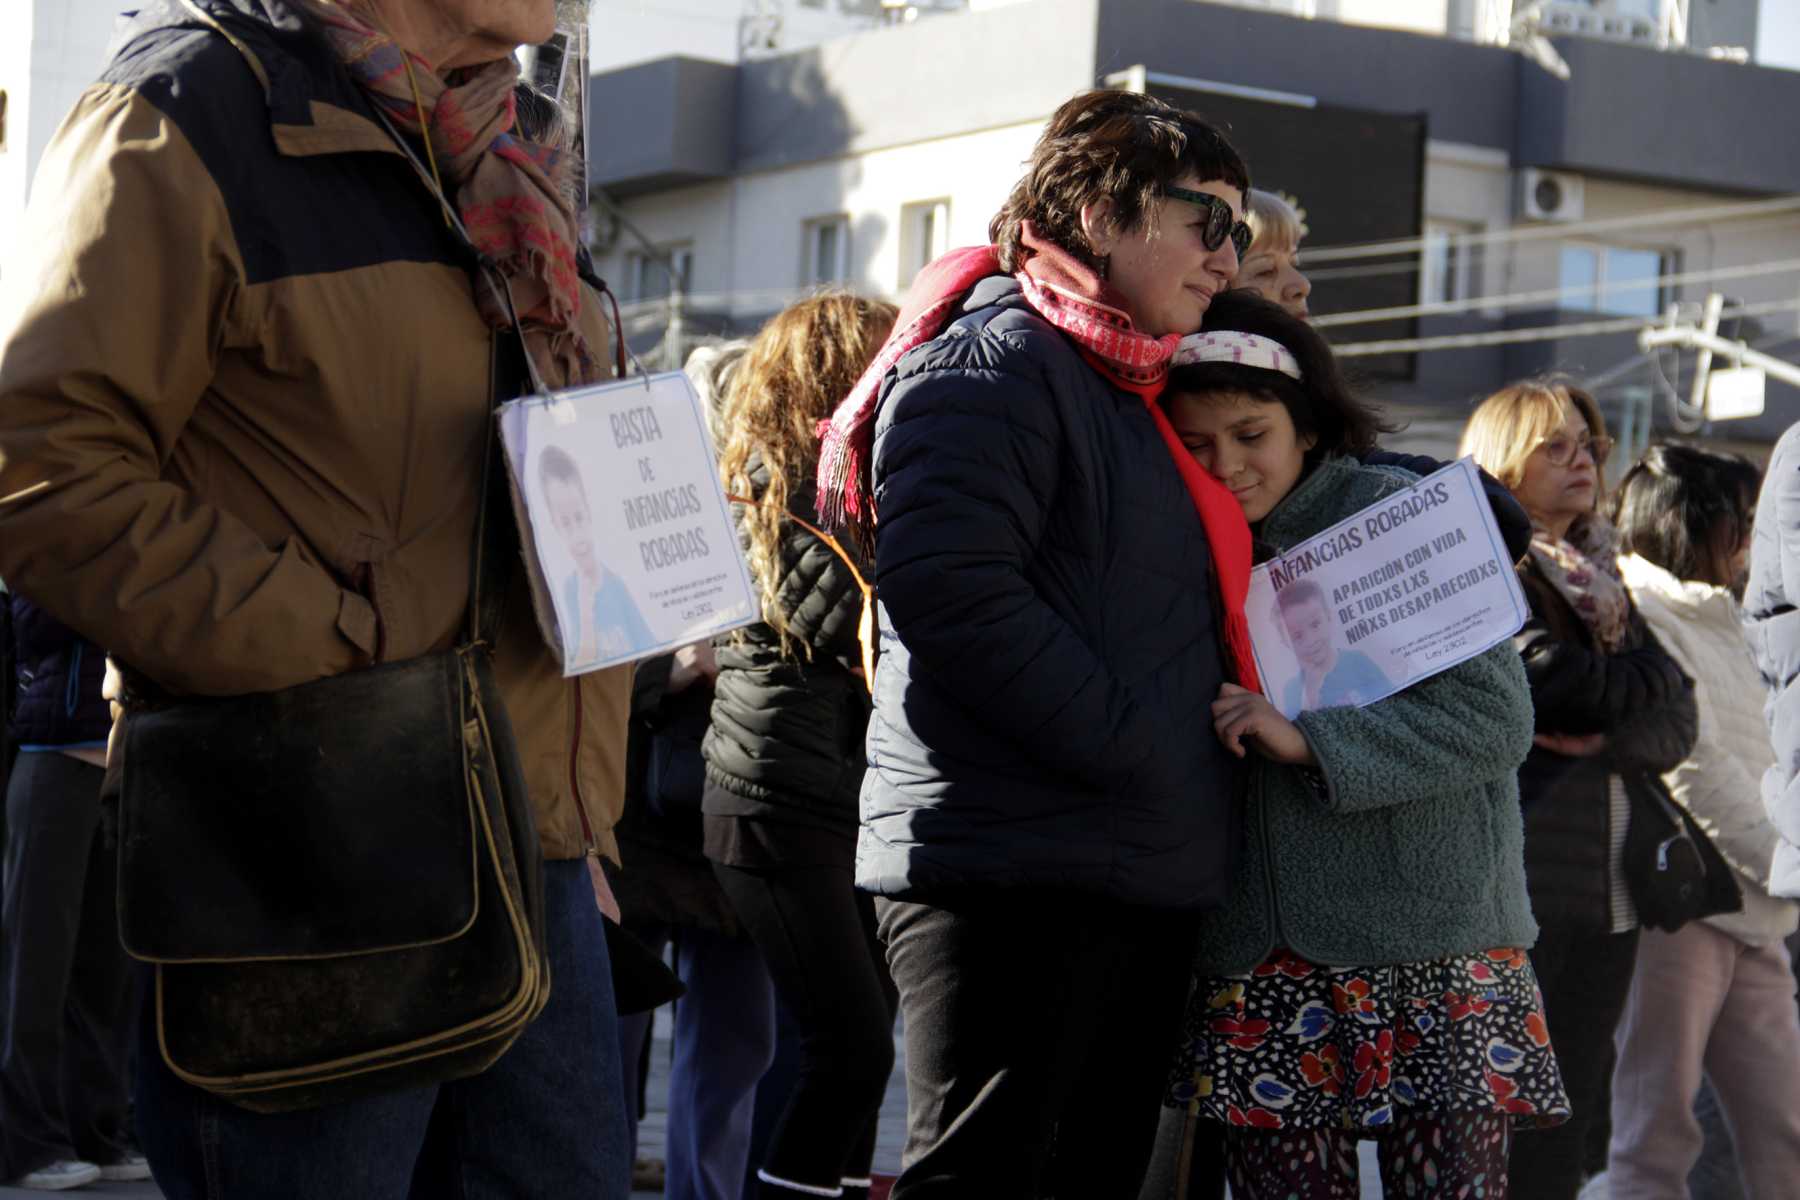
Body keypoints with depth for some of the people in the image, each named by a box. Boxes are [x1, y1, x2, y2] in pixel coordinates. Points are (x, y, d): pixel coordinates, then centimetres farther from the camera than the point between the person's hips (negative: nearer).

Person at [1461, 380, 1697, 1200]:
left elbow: (1677, 725, 7)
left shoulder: (1600, 582, 17)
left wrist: (1607, 737, -10)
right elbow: (1562, 686, -16)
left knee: (1566, 1126, 9)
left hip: (1607, 890, 7)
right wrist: (1643, 677, 2)